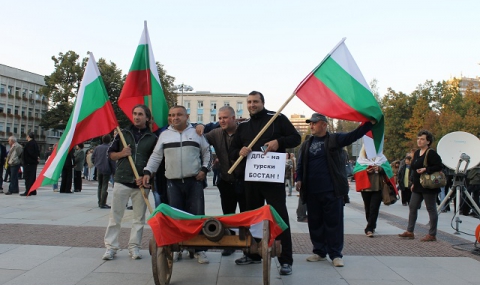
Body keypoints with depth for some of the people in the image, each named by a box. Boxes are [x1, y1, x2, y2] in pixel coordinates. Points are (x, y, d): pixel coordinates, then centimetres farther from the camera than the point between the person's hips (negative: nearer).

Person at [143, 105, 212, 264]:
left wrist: (204, 169, 0)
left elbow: (207, 153, 11)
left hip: (194, 181, -1)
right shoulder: (164, 135, 10)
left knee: (197, 215, -2)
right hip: (173, 182, 2)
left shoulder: (196, 133, 7)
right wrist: (147, 172, 1)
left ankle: (199, 249, 7)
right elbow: (156, 156, 11)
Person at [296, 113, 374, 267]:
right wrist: (299, 179, 1)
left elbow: (354, 135, -7)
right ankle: (319, 252, 22)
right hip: (311, 191, 4)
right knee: (315, 222, 10)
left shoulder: (335, 139, 3)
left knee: (334, 222, 0)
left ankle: (335, 254, 9)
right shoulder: (306, 144, 15)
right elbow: (300, 164, 15)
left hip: (332, 190, -4)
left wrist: (369, 123, -19)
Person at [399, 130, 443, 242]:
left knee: (431, 209, 1)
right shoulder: (417, 153, 13)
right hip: (418, 186, 9)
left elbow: (439, 167, -17)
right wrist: (413, 182, 16)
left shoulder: (431, 153, -13)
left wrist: (426, 169, -26)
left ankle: (432, 235, 9)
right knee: (412, 207, 10)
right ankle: (410, 231, 18)